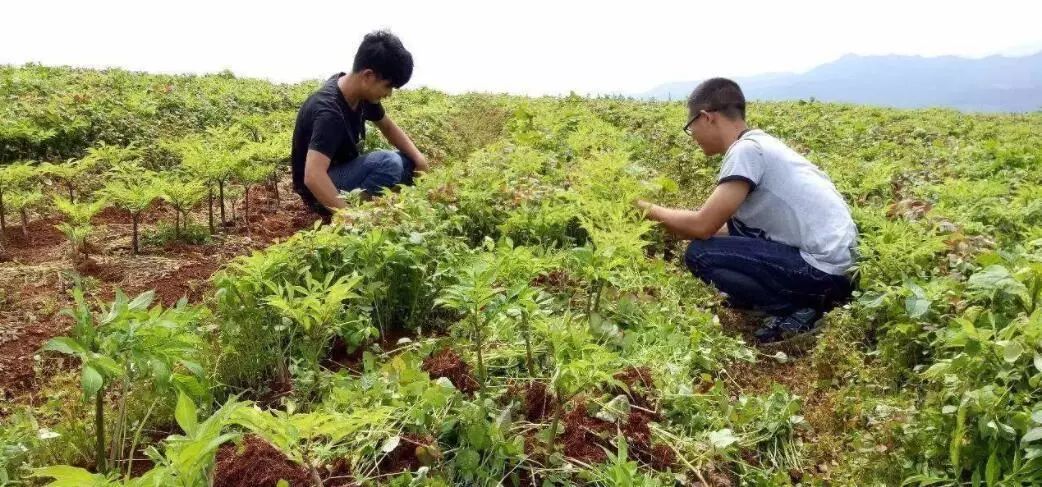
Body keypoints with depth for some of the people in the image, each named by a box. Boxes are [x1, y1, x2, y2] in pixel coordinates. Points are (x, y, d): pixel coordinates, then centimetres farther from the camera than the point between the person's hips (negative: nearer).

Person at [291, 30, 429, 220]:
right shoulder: (329, 111, -31)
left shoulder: (361, 92, -6)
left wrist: (418, 158, -6)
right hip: (320, 190, -9)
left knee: (409, 161, 2)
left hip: (343, 170, 9)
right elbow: (313, 177, -41)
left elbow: (388, 127, 11)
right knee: (388, 162, -27)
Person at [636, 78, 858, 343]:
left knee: (699, 254, -12)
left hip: (823, 269, -9)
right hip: (833, 257, 9)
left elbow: (702, 226, -18)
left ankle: (798, 310, -3)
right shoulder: (759, 143, 12)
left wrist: (652, 211, -2)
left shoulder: (746, 149, -16)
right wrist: (672, 226, 19)